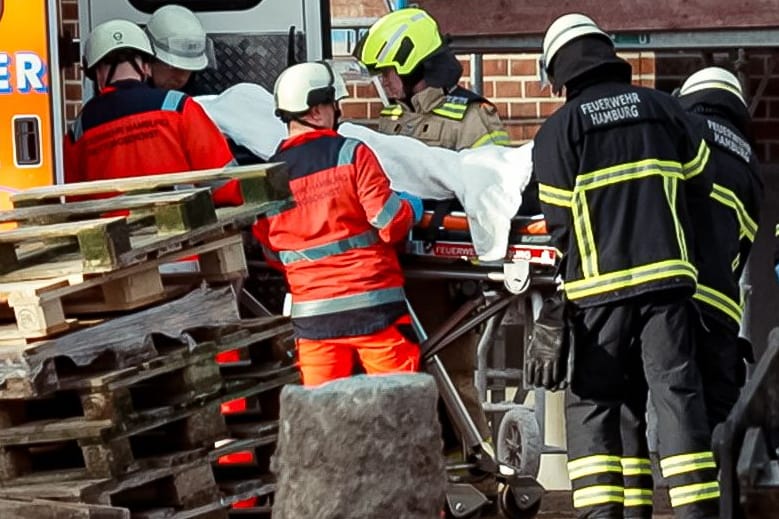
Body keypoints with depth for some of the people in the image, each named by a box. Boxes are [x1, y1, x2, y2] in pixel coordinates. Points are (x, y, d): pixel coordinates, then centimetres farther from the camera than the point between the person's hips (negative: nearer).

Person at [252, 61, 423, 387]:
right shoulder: (351, 154, -8)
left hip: (311, 314, 3)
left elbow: (272, 255, 11)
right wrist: (411, 209, 11)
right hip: (372, 303, -3)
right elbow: (390, 223, -10)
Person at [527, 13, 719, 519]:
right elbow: (699, 187, 11)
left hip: (600, 286, -2)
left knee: (593, 402, 6)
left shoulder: (559, 130, -1)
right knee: (677, 391, 0)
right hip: (668, 276, 2)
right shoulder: (663, 108, 8)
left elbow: (559, 221, -2)